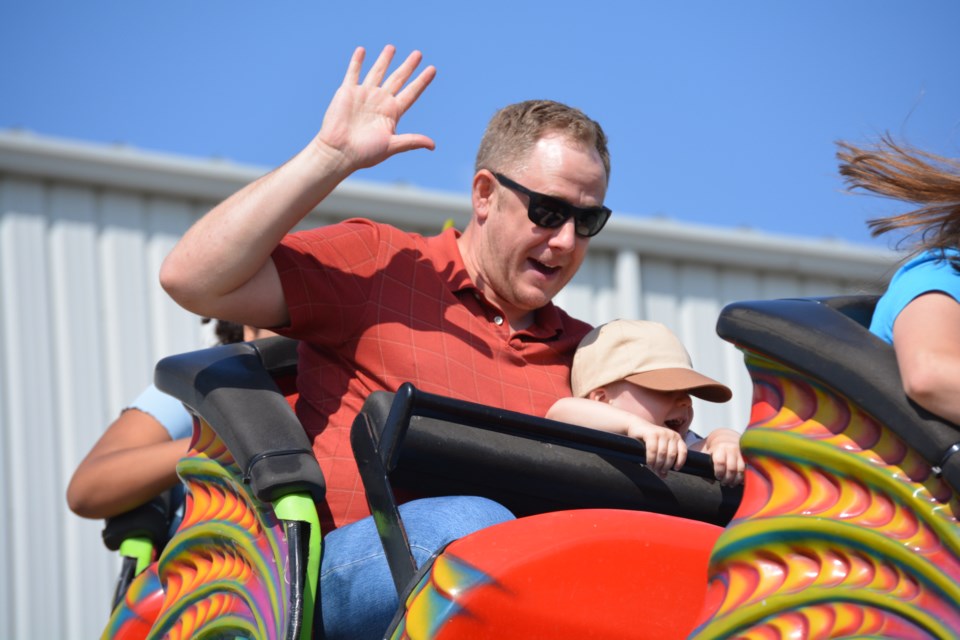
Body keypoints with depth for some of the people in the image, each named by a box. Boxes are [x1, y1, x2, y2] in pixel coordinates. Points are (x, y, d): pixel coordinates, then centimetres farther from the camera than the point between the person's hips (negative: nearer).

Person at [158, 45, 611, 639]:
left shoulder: (584, 351, 29)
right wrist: (331, 156, 1)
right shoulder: (376, 265, 14)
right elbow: (192, 278, 2)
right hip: (350, 556, -3)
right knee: (472, 525, -40)